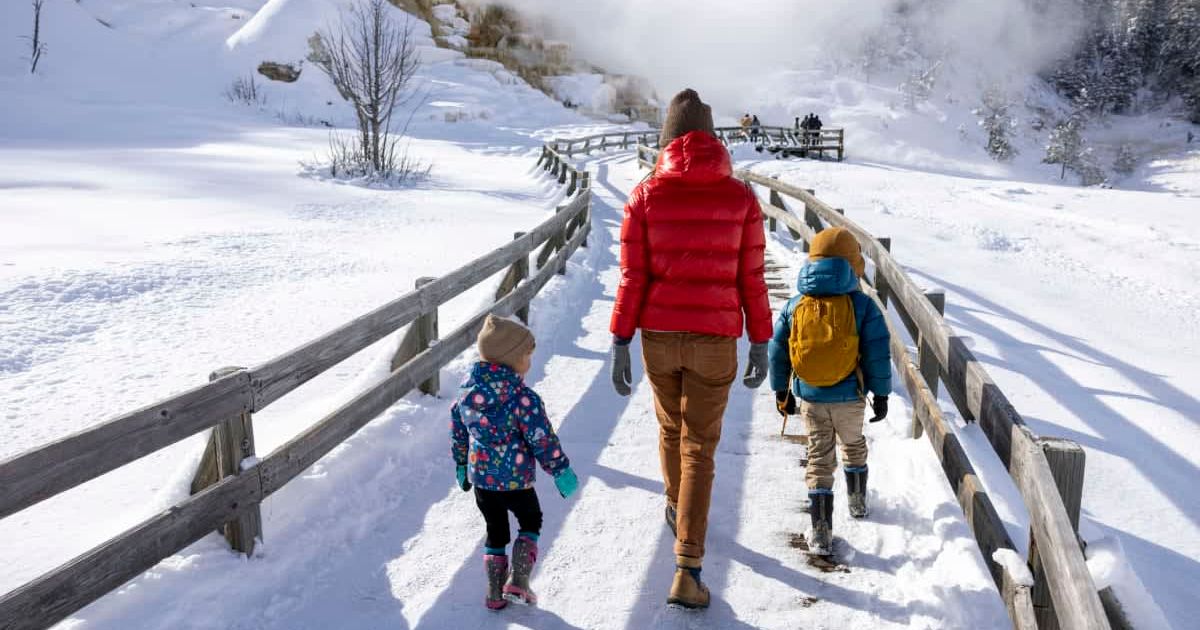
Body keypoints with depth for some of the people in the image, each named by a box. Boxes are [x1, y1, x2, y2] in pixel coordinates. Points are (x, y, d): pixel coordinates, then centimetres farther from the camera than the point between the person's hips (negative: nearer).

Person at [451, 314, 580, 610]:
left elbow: (458, 430, 9)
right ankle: (518, 581, 9)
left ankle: (495, 592, 24)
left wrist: (461, 466, 23)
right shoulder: (523, 398, -21)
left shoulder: (468, 391, -1)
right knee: (530, 522, 20)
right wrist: (561, 471, -5)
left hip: (480, 477, 5)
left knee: (495, 531, 21)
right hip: (516, 480, -5)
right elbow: (542, 439, -17)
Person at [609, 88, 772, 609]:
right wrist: (761, 343, 7)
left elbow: (632, 278, -7)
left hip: (658, 336, 1)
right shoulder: (740, 196, -4)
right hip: (714, 339, -1)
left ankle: (676, 509, 49)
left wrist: (620, 345, -2)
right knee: (698, 447, 5)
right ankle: (687, 569, -1)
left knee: (670, 426, 25)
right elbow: (751, 279, -2)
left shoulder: (645, 195, -5)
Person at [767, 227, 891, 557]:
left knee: (819, 456, 9)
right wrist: (881, 394, 3)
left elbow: (777, 352, 2)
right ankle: (857, 502, 45)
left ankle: (821, 532, 4)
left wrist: (781, 391, 13)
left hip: (809, 396, 1)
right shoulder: (862, 306, -9)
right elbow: (878, 354, -8)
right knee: (854, 445, 26)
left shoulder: (794, 306, -2)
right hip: (849, 397, -1)